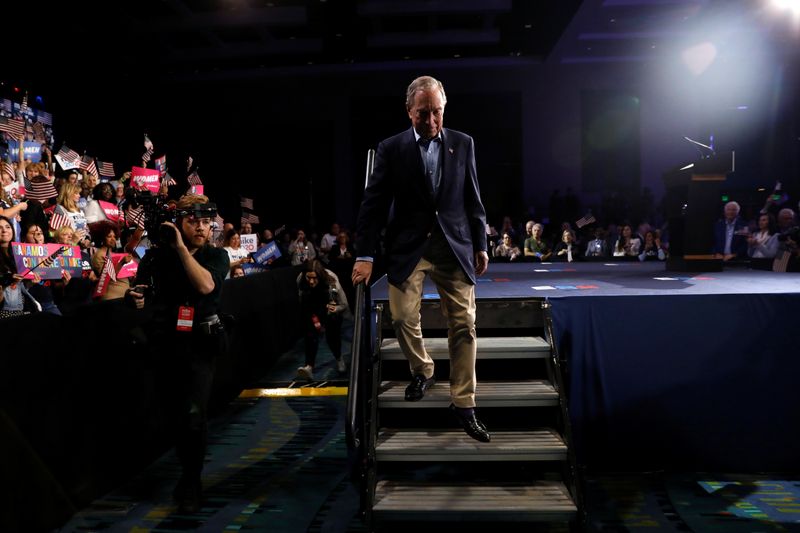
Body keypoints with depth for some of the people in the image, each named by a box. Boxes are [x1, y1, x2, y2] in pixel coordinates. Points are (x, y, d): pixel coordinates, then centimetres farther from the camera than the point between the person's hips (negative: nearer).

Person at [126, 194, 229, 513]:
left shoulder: (216, 256, -1)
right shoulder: (157, 255, 3)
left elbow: (206, 285, -20)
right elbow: (140, 293, 3)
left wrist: (182, 247, -20)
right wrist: (136, 298, -21)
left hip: (200, 345, -2)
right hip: (165, 344, 3)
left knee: (193, 415, -12)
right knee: (176, 415, 11)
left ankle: (191, 483, 8)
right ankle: (189, 473, 32)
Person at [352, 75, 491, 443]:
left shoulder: (463, 144, 6)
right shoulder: (391, 149, 1)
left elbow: (472, 199, 11)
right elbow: (373, 203, -2)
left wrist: (481, 245, 11)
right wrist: (365, 255, -6)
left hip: (454, 246, 1)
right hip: (409, 247, -1)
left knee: (464, 324, 0)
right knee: (403, 318, -7)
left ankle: (463, 404, 12)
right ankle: (422, 371, 26)